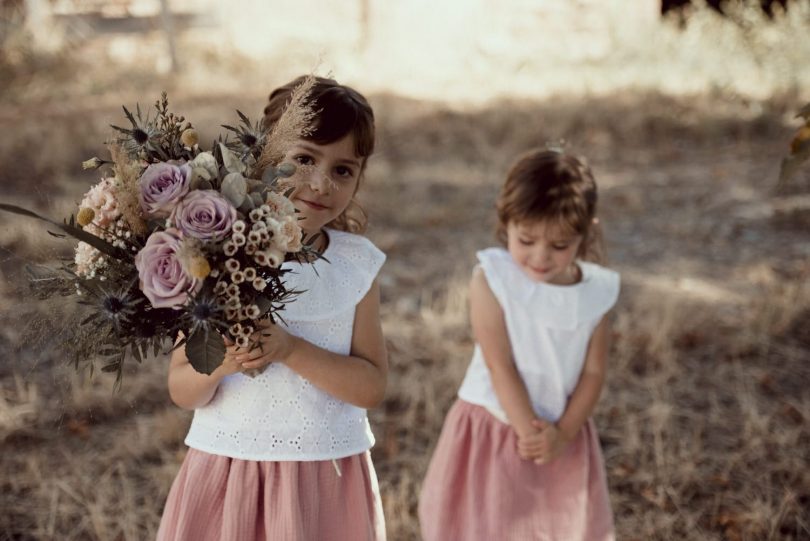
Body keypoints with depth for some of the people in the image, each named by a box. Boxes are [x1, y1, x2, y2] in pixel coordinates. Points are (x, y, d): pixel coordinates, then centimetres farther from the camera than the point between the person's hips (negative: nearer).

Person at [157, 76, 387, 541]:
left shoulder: (357, 264, -2)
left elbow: (372, 386, -6)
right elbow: (183, 391, -4)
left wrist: (290, 350, -20)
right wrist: (219, 365, -25)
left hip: (328, 478, 1)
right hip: (228, 470, -1)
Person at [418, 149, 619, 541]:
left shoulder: (595, 291, -6)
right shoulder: (491, 279, -16)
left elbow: (593, 372, -4)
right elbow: (500, 366, -18)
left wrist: (562, 434, -15)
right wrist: (529, 431, -19)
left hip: (562, 435, 3)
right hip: (494, 431, -3)